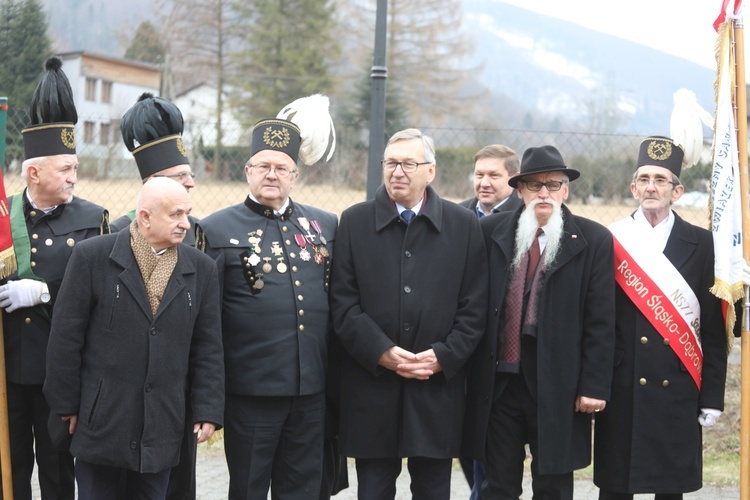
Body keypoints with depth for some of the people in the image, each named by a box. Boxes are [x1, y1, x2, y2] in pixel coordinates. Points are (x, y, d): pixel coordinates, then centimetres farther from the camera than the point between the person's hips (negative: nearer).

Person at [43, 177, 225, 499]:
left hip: (163, 424, 2)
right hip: (101, 420, -2)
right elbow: (66, 337, -3)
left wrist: (209, 411, 0)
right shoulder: (91, 257, -5)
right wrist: (65, 403, -3)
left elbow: (208, 349, 6)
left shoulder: (202, 270, 4)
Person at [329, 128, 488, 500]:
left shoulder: (464, 226, 5)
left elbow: (474, 306, 3)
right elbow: (343, 302, -1)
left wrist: (443, 356, -10)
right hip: (372, 389, 0)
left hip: (438, 390, 0)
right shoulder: (355, 222, 5)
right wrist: (381, 353, -12)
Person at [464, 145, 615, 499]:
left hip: (558, 388, -2)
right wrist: (471, 370, 2)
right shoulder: (492, 231, 4)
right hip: (498, 383, 2)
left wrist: (594, 386, -8)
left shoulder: (593, 240, -2)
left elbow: (600, 322, -4)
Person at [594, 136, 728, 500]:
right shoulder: (610, 241, 3)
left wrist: (712, 396, -1)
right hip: (621, 389, 0)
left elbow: (713, 328, 2)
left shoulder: (700, 243, 3)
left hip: (677, 389, 0)